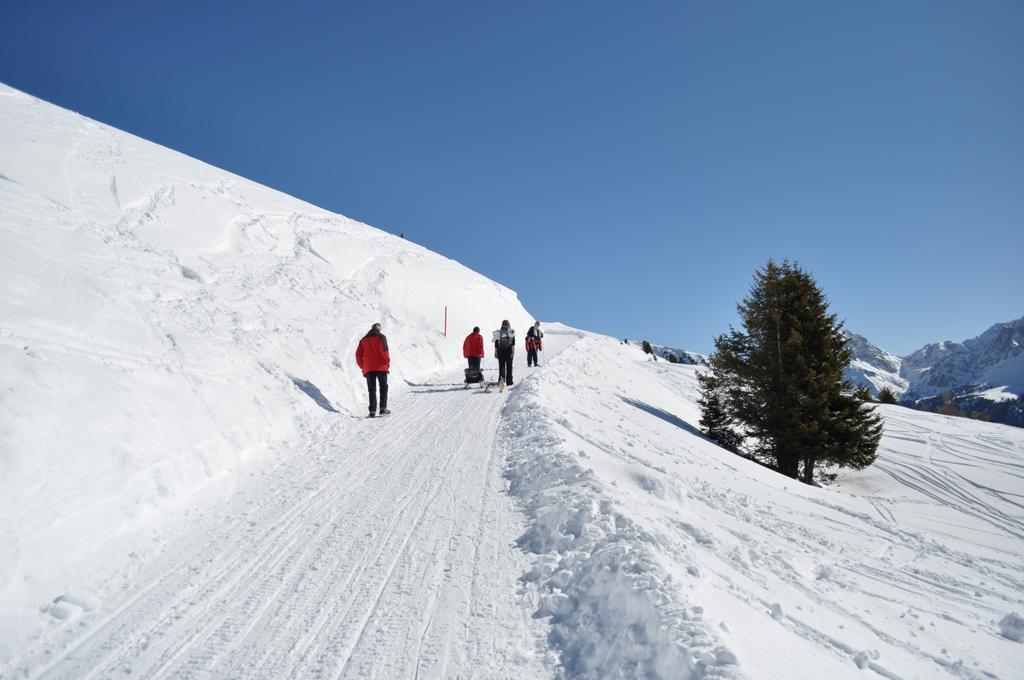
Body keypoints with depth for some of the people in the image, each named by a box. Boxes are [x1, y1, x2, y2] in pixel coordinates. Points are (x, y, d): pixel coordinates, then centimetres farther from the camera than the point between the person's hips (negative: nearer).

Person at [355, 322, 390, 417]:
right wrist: (388, 363, -3)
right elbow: (384, 350, -10)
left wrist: (363, 366, 14)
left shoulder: (363, 340, 15)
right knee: (383, 388, 8)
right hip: (381, 367, -3)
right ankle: (383, 408, 0)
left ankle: (372, 411, -4)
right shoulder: (381, 337, 3)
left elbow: (358, 355, 8)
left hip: (368, 368, 3)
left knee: (372, 390, 4)